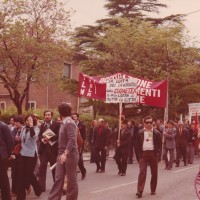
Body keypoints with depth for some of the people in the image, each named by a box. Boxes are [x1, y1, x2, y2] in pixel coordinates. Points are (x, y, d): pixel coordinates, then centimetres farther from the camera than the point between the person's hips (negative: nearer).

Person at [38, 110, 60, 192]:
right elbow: (39, 136, 8)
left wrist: (50, 138, -21)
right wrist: (42, 139, -13)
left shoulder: (57, 124, -2)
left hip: (53, 148, -3)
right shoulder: (42, 125, 13)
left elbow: (59, 135, -12)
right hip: (43, 148, 3)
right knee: (42, 167, -1)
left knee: (55, 168, 7)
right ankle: (41, 186, 2)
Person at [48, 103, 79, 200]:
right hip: (62, 155, 9)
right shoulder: (64, 123, 14)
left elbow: (72, 140, -24)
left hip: (70, 155, -9)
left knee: (71, 179, 2)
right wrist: (61, 154, 17)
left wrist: (65, 153, -30)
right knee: (58, 178, 5)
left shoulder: (69, 123, -15)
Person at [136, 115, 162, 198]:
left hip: (153, 153, 1)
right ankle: (140, 191, -12)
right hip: (143, 154, -1)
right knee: (142, 172, -8)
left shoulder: (156, 133, 3)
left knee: (154, 172, 9)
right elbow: (138, 144, 8)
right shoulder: (140, 132, 4)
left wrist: (158, 154, -4)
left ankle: (153, 190, 24)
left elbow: (159, 145, 5)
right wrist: (139, 154, 2)